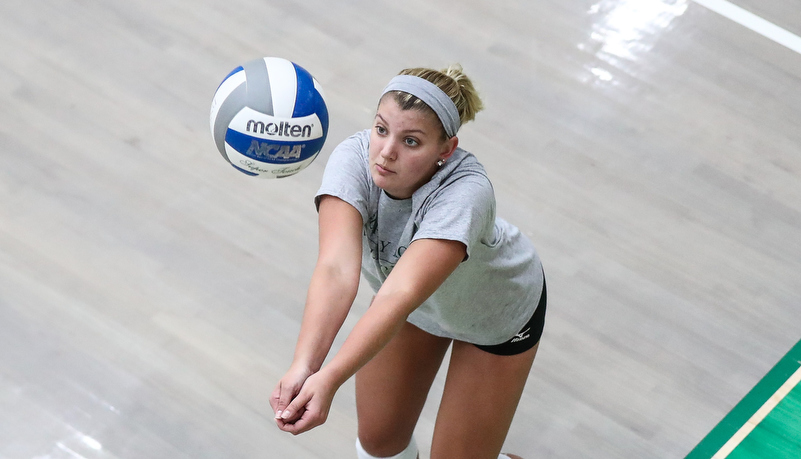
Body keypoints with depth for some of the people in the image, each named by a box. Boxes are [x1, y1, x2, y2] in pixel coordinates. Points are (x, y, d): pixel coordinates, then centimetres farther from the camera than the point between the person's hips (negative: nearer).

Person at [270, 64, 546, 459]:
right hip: (415, 299, 4)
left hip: (497, 312, -3)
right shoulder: (354, 159, -34)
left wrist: (329, 379, -67)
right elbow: (336, 270, -47)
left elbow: (401, 296, -55)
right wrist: (303, 365, -63)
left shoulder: (465, 193, -43)